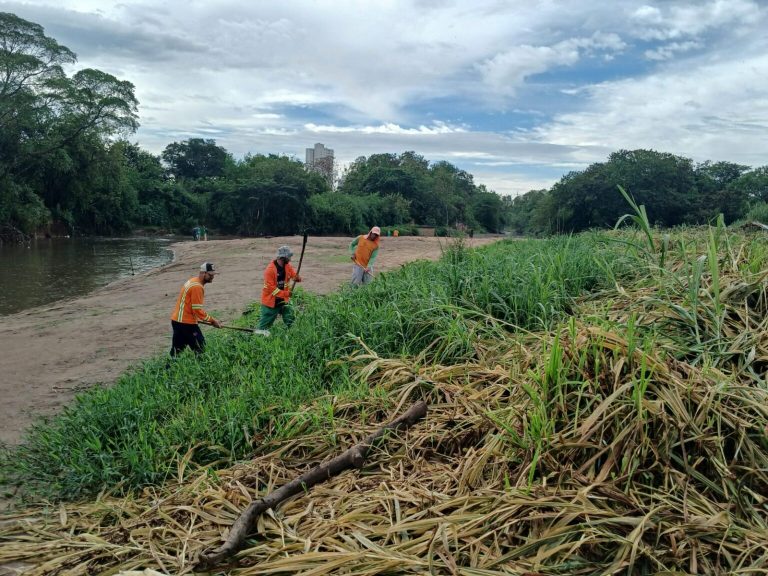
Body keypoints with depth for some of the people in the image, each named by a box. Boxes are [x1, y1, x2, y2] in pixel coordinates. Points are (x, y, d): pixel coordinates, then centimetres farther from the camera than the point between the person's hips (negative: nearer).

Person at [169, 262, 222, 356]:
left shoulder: (193, 281, 14)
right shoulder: (197, 287, -18)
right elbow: (197, 310, -19)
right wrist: (212, 320, -11)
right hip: (186, 323, -10)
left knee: (176, 351, 12)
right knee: (200, 349, -5)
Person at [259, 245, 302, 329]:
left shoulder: (288, 266, -1)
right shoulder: (270, 269, -22)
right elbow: (270, 287, -23)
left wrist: (297, 278, -26)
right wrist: (285, 293, -28)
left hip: (283, 300, 6)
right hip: (271, 301, -6)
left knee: (290, 321, 4)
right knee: (265, 325, 4)